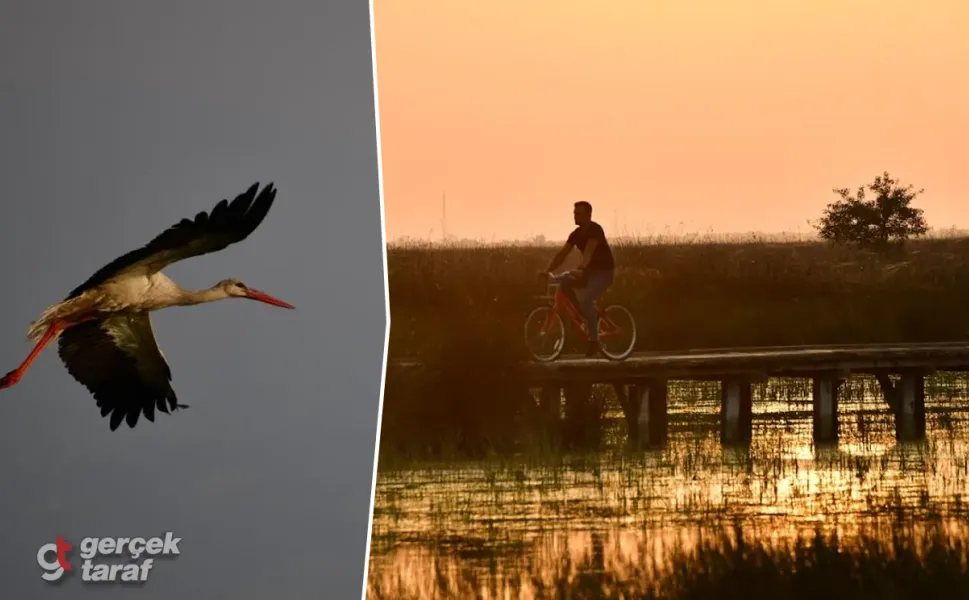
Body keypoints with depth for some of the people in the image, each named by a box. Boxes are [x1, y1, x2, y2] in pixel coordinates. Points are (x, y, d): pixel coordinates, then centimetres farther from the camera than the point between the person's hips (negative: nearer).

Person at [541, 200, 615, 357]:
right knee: (564, 283, -17)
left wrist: (580, 269, -50)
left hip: (604, 271, -8)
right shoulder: (576, 234, 5)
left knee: (585, 300, -27)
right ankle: (584, 313, 0)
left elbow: (588, 251, -34)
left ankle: (594, 340, -17)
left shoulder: (595, 230, -18)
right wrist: (548, 270, -13)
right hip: (590, 271, 8)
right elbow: (562, 253, 0)